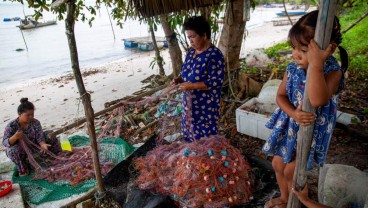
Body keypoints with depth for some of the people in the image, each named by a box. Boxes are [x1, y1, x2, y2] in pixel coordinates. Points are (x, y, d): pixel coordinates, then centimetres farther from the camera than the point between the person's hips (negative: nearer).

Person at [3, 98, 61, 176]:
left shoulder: (35, 122, -11)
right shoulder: (11, 126, -21)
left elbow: (39, 136, -18)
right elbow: (5, 143, -27)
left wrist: (43, 144, -40)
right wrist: (15, 137, -49)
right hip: (20, 151, -3)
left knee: (52, 139, -9)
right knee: (13, 150, -38)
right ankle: (23, 170, -15)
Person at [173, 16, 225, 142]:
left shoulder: (214, 55, -18)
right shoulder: (191, 51, 7)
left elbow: (216, 82, -23)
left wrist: (191, 86, -25)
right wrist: (179, 79, -2)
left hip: (206, 105, -8)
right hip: (189, 102, 8)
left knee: (205, 139, 4)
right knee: (190, 133, 21)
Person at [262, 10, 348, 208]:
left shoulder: (333, 71, -24)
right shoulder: (293, 68, -9)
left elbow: (318, 100, -42)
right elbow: (280, 95, -4)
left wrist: (315, 64, -46)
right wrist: (293, 113, -23)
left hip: (311, 130, -5)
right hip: (288, 126, 6)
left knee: (291, 171, 6)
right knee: (278, 164, 19)